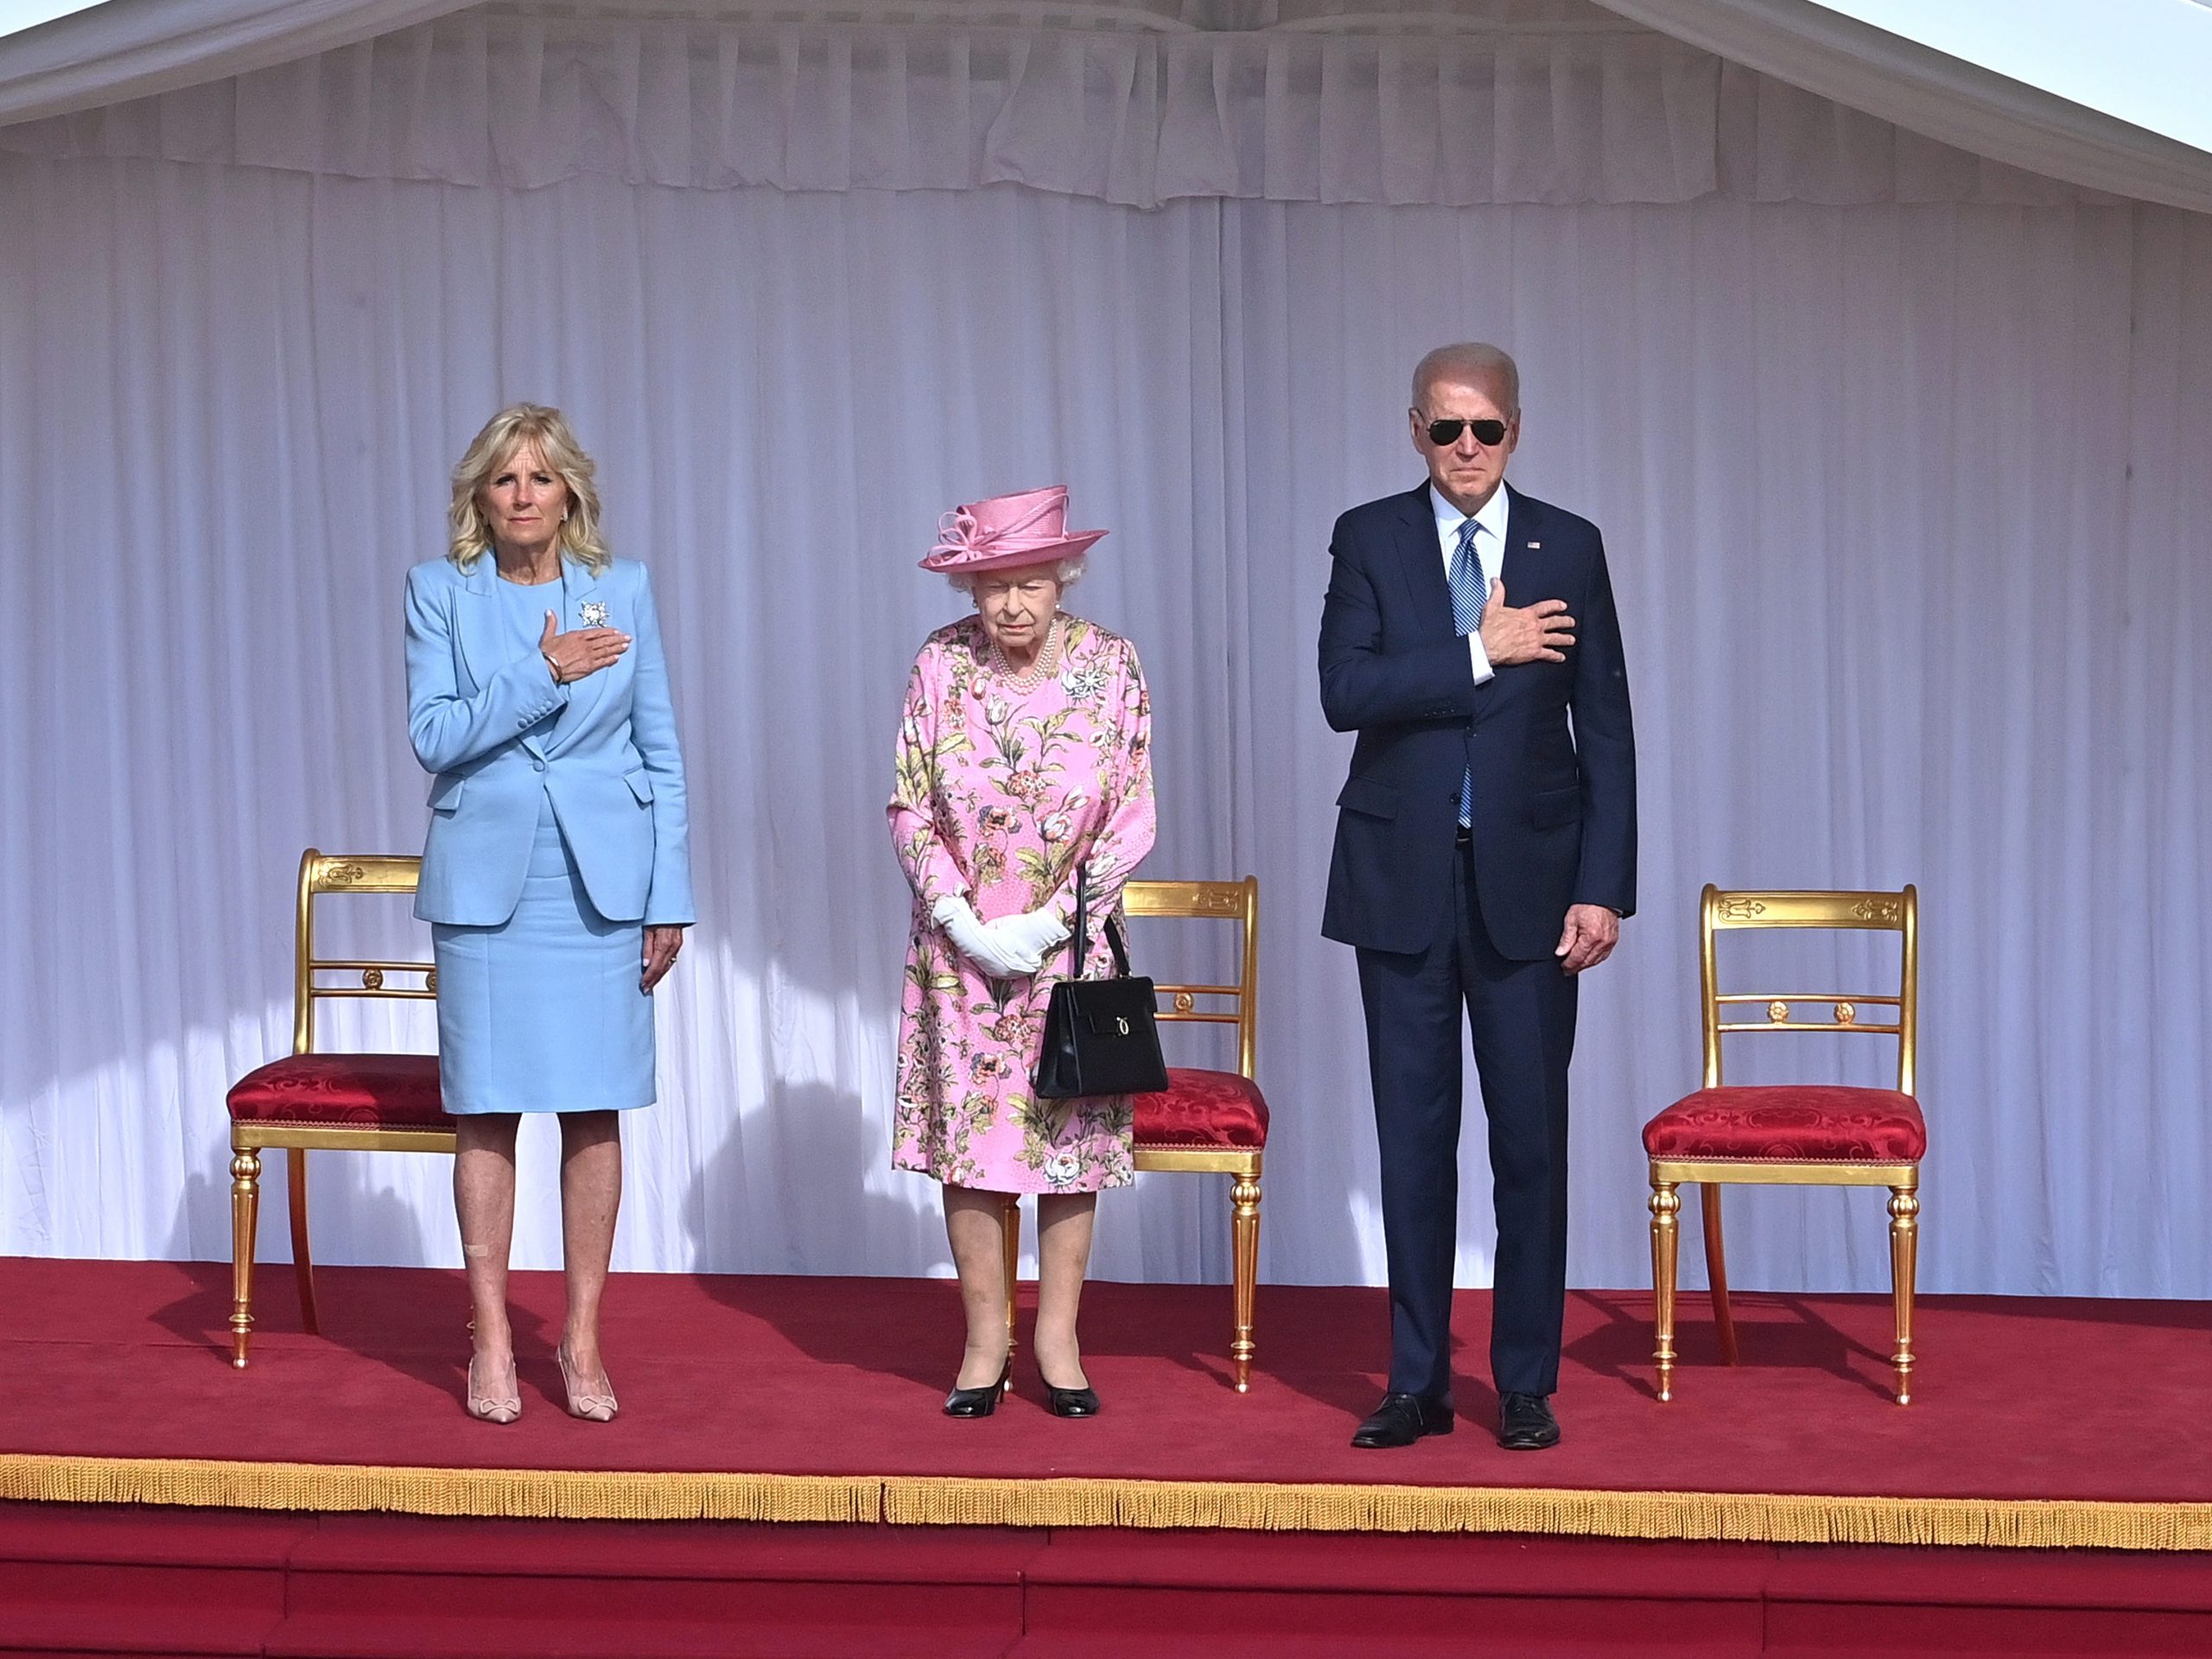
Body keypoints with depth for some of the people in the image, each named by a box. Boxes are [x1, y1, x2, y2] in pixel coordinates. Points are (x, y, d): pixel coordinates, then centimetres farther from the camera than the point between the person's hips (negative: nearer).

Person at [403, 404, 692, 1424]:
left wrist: (670, 898, 3)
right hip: (486, 881, -1)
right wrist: (544, 675, -16)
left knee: (595, 1111, 2)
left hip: (600, 882, 1)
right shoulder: (439, 594, 3)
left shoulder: (624, 592, 6)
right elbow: (433, 736, -7)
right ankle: (492, 1344, 10)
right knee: (487, 1111, 1)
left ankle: (582, 1341, 11)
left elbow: (661, 755, 7)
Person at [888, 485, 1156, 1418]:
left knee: (1071, 1128, 2)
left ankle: (1058, 1340, 12)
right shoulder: (941, 667, -5)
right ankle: (984, 1343, 8)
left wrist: (1048, 923, -11)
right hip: (961, 946, 0)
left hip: (1071, 945, 0)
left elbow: (1133, 817, -4)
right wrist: (963, 922, -11)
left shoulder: (1110, 666, -6)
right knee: (968, 1135, 0)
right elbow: (909, 808, -1)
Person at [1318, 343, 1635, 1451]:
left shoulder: (1568, 549, 4)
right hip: (1401, 880, 0)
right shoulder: (1368, 539, 3)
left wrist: (1604, 887, -4)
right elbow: (1345, 691, -11)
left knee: (1531, 1138, 2)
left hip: (1526, 880, 0)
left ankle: (1526, 1386, 11)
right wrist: (1478, 654, -17)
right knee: (1413, 1136, 5)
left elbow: (1605, 730, 3)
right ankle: (1418, 1383, 13)